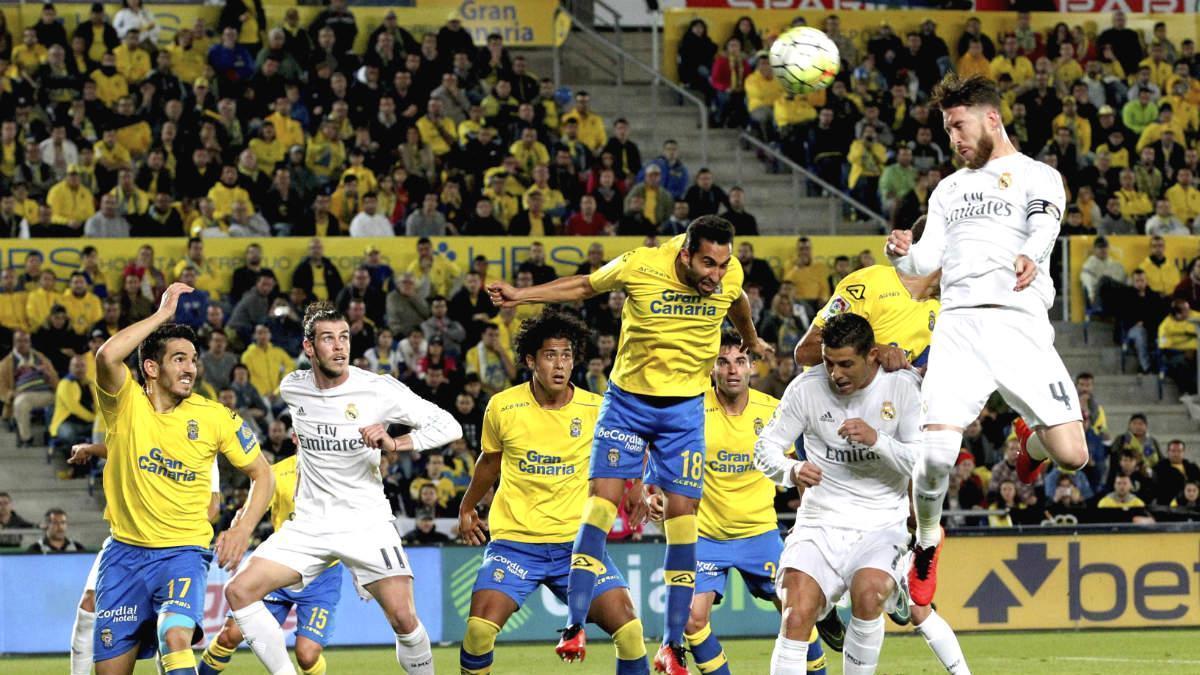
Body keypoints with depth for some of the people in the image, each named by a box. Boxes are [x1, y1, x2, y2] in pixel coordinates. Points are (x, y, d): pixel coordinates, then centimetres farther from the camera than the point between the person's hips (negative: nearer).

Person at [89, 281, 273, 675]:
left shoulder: (213, 417, -2)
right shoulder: (125, 403, -5)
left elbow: (261, 474, 7)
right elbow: (107, 356, -26)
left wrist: (243, 530, -8)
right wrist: (163, 314, -17)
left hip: (183, 551, -1)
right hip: (125, 551, 1)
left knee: (175, 636, -31)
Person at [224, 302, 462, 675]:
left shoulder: (379, 389, -12)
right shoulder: (292, 388, 1)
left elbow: (449, 426, -14)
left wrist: (394, 444, -27)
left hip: (366, 522, -4)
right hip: (309, 523, 4)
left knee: (403, 618, -17)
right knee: (239, 591, -11)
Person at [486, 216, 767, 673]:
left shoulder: (729, 276, -11)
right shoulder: (640, 267, -19)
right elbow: (585, 286, 2)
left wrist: (752, 341, 35)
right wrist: (522, 295, -1)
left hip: (685, 408, 1)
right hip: (628, 398, -1)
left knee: (682, 516, -3)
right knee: (601, 501, -12)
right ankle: (575, 626, -9)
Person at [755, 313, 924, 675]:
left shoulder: (902, 386, -5)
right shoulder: (807, 387, -2)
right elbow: (766, 448, 3)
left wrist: (876, 440, -25)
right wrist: (792, 471, -19)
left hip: (880, 526, -1)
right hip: (820, 522, 1)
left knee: (868, 593, -30)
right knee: (797, 615, -20)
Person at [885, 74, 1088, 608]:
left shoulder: (1038, 176, 9)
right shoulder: (949, 189, 26)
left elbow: (1044, 227, -11)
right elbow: (929, 259, 18)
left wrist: (1030, 257, -35)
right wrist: (905, 254, -7)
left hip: (1020, 323, -3)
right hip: (958, 322, 3)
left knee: (1071, 456, -13)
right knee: (935, 452, -16)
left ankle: (1032, 440, 25)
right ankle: (927, 539, 13)